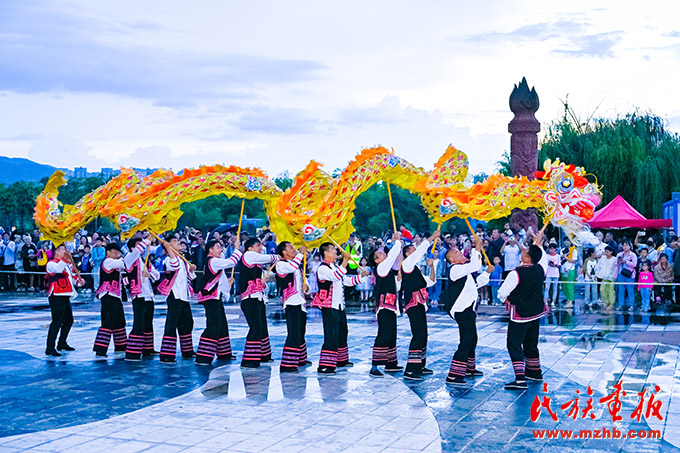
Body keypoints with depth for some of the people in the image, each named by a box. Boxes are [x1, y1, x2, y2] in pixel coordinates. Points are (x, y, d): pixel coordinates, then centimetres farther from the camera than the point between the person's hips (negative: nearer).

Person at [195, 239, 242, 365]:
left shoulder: (214, 262, 20)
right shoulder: (213, 261, -13)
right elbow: (231, 262, -23)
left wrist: (227, 282, 20)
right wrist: (237, 249, -12)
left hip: (215, 298, 11)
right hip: (211, 298, -11)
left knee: (222, 325, 17)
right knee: (213, 327, -15)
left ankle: (224, 354, 29)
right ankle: (202, 357, -16)